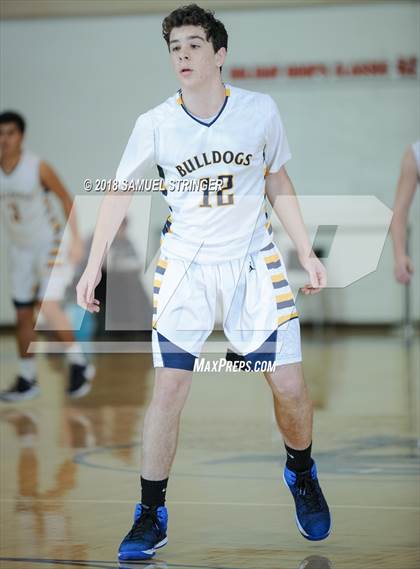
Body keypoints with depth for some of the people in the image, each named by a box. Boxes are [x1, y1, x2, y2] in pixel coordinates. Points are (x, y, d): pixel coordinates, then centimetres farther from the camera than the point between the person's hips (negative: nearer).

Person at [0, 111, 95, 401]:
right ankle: (27, 380, 21)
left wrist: (76, 239, -12)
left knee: (49, 306, -20)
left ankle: (79, 364, -3)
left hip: (51, 245, -5)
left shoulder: (38, 167, -17)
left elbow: (66, 198, -8)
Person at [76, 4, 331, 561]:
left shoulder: (260, 110, -8)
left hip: (253, 259, 0)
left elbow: (278, 181, 7)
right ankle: (151, 516, 4)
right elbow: (120, 192, 4)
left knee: (289, 387, -4)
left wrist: (306, 252, 5)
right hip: (185, 264, 0)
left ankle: (301, 474, 27)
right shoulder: (155, 123, -9)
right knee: (169, 387, -8)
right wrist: (93, 265, 1)